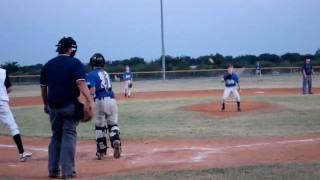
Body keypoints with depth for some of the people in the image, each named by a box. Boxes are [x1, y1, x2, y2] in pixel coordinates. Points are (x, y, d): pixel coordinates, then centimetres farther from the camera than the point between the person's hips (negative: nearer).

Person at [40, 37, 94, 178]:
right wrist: (89, 100, -27)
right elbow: (81, 83, -20)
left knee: (56, 136, 16)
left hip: (53, 107, 5)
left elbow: (43, 87, 13)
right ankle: (67, 171, -6)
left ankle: (53, 170, 15)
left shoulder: (48, 65, 9)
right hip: (69, 106, -4)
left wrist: (46, 105, 23)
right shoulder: (75, 63, -6)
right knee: (69, 136, 0)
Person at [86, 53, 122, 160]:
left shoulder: (91, 74, -4)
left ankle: (101, 151, 14)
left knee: (100, 126, 9)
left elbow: (92, 91, -16)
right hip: (112, 100, 4)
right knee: (113, 123, 11)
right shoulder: (106, 73, 16)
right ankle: (116, 141, -18)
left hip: (101, 101, -4)